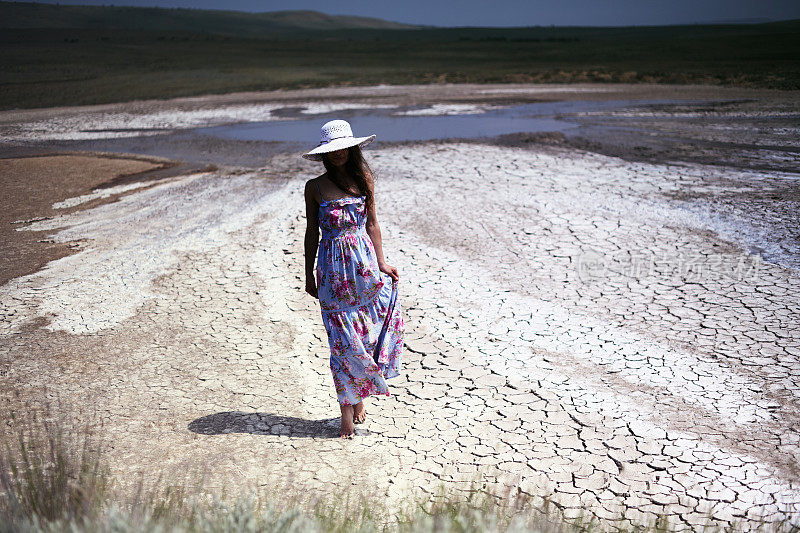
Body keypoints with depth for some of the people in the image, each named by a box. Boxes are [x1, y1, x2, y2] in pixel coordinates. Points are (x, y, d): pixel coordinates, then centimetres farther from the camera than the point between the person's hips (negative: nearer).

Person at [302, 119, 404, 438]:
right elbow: (312, 232, 6)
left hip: (364, 262, 2)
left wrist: (381, 263, 0)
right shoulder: (315, 187, 1)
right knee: (343, 340, -1)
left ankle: (358, 395, 21)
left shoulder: (364, 179, 6)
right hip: (333, 268, -2)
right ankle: (348, 411, 9)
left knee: (377, 325, -1)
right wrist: (309, 274, 6)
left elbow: (372, 223, 8)